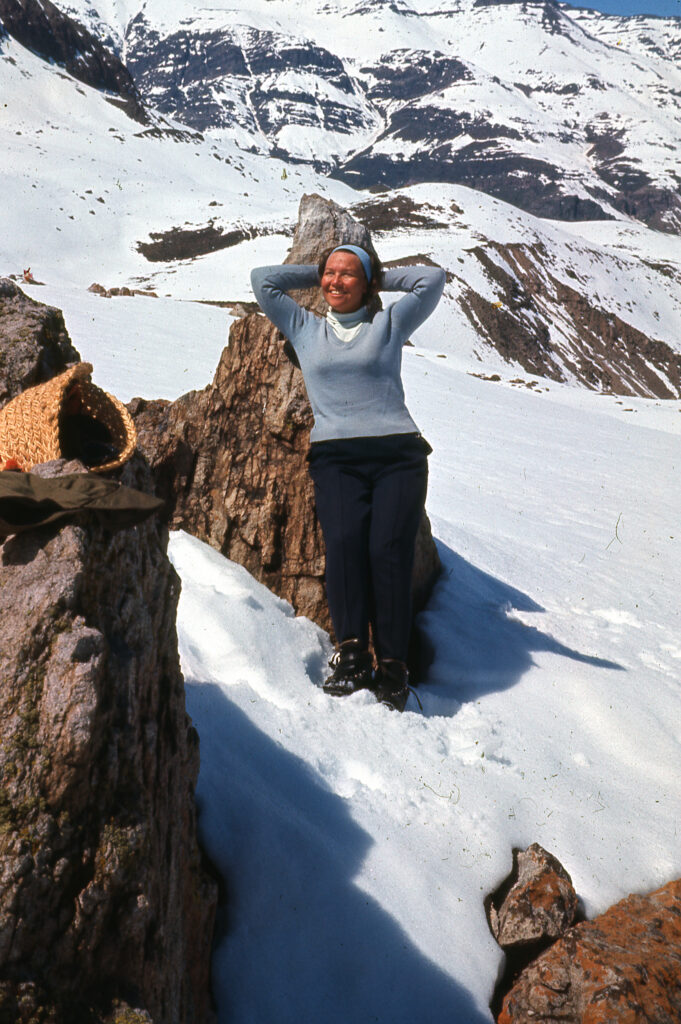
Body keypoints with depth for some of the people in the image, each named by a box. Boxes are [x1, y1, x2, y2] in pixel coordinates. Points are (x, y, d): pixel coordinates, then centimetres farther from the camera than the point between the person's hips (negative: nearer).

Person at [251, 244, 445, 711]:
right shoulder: (305, 329, 26)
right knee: (344, 540, -28)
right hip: (336, 457, 1)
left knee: (388, 549, -23)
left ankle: (392, 665, -20)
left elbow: (433, 279, 18)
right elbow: (263, 279, 26)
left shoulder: (389, 325, 22)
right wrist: (316, 274, 31)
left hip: (397, 454, -1)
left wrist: (380, 278, 27)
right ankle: (351, 651, -27)